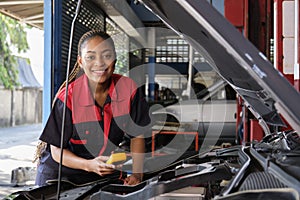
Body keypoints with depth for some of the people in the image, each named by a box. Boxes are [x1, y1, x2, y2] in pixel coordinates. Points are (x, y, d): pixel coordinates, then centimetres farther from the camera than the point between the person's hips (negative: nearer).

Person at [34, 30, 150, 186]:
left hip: (106, 172, 3)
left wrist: (137, 174, -13)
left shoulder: (129, 88, -15)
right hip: (60, 172, -2)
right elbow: (57, 151, -16)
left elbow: (137, 135, -2)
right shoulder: (67, 97, -23)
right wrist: (89, 165, -32)